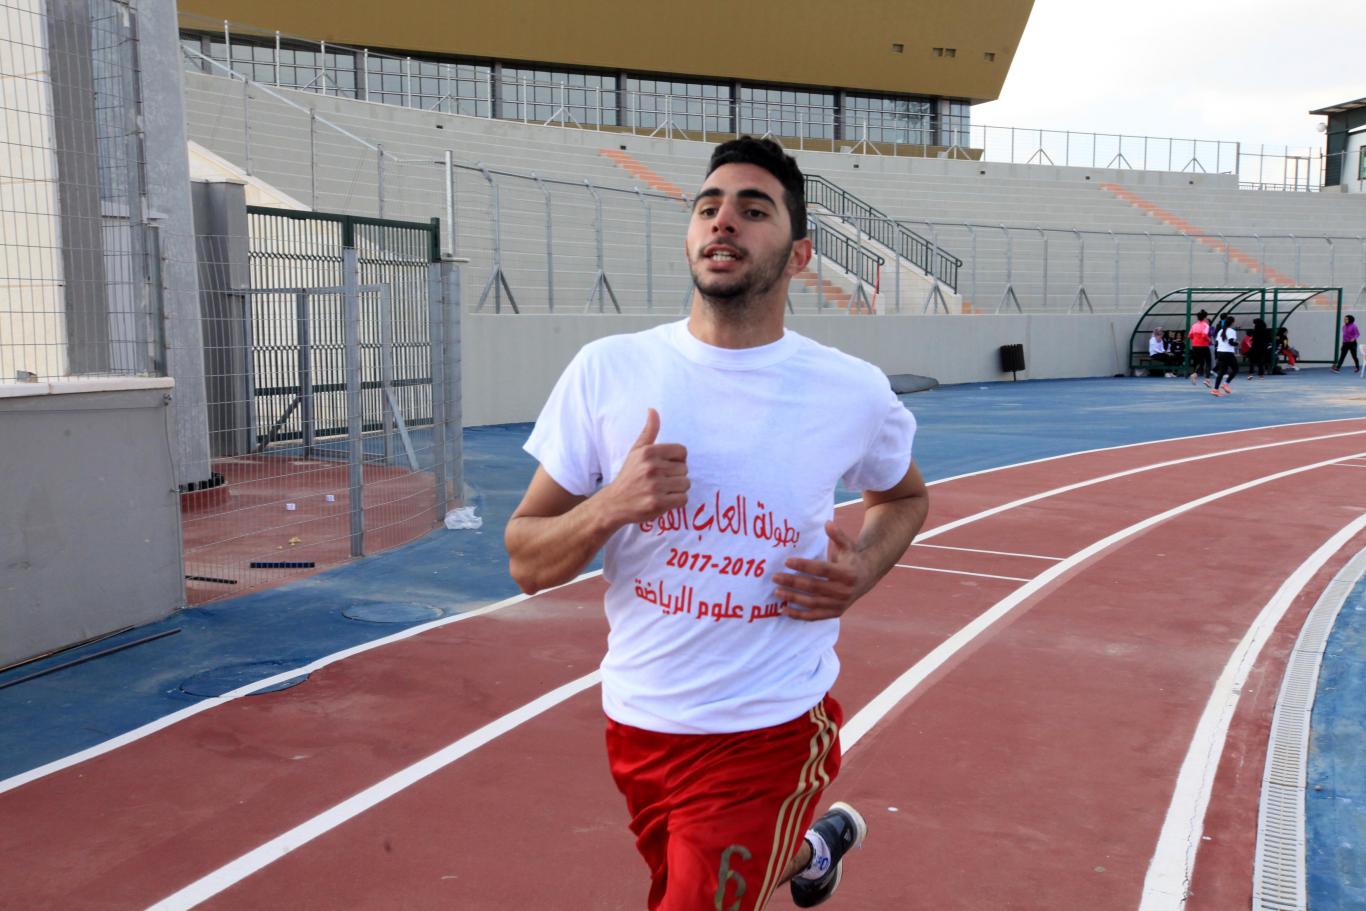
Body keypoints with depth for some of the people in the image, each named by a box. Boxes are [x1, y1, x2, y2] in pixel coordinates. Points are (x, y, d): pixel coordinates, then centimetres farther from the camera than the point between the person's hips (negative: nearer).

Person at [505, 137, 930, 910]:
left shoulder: (854, 392, -8)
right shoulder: (606, 370, -7)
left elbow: (906, 496, 14)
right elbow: (526, 564, -4)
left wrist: (863, 571, -7)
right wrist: (610, 506, -24)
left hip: (770, 735, -2)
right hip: (636, 723, 3)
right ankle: (813, 848, 55)